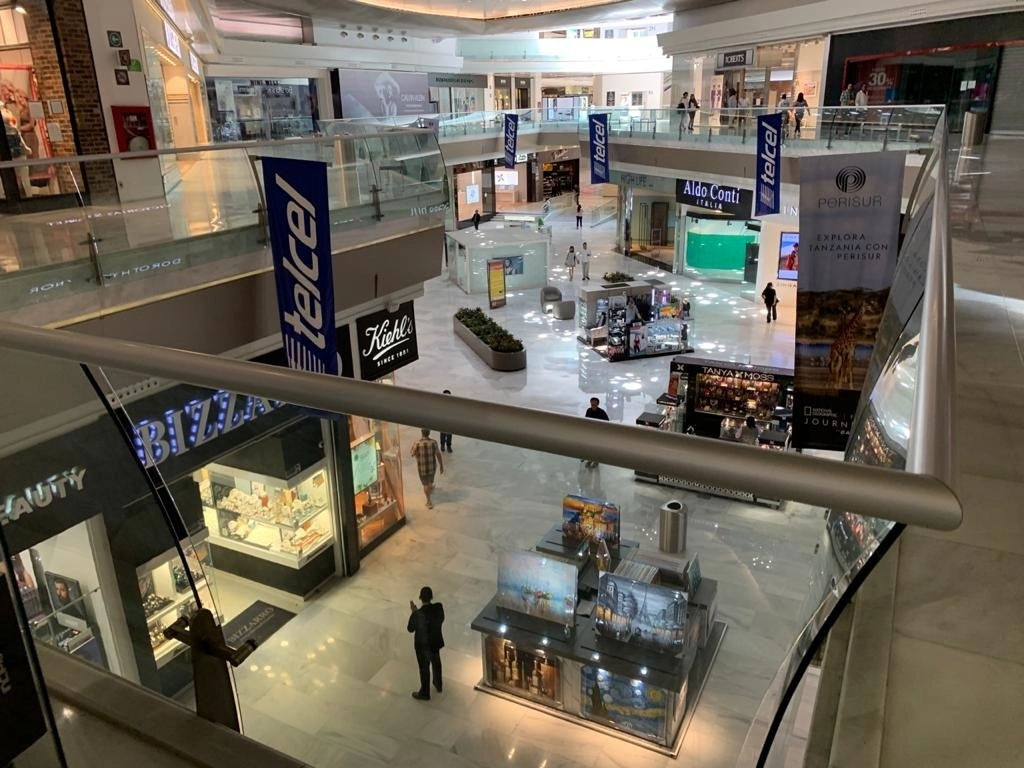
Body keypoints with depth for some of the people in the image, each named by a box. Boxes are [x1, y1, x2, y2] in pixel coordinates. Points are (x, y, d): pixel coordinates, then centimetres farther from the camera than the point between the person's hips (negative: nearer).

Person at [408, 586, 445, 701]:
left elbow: (410, 629, -14)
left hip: (423, 645, -4)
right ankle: (438, 685, 52)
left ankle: (425, 693, 38)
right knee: (436, 662, 30)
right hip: (436, 641, 4)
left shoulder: (417, 614, -32)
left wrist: (413, 612, -8)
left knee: (424, 668, 18)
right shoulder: (439, 607, -21)